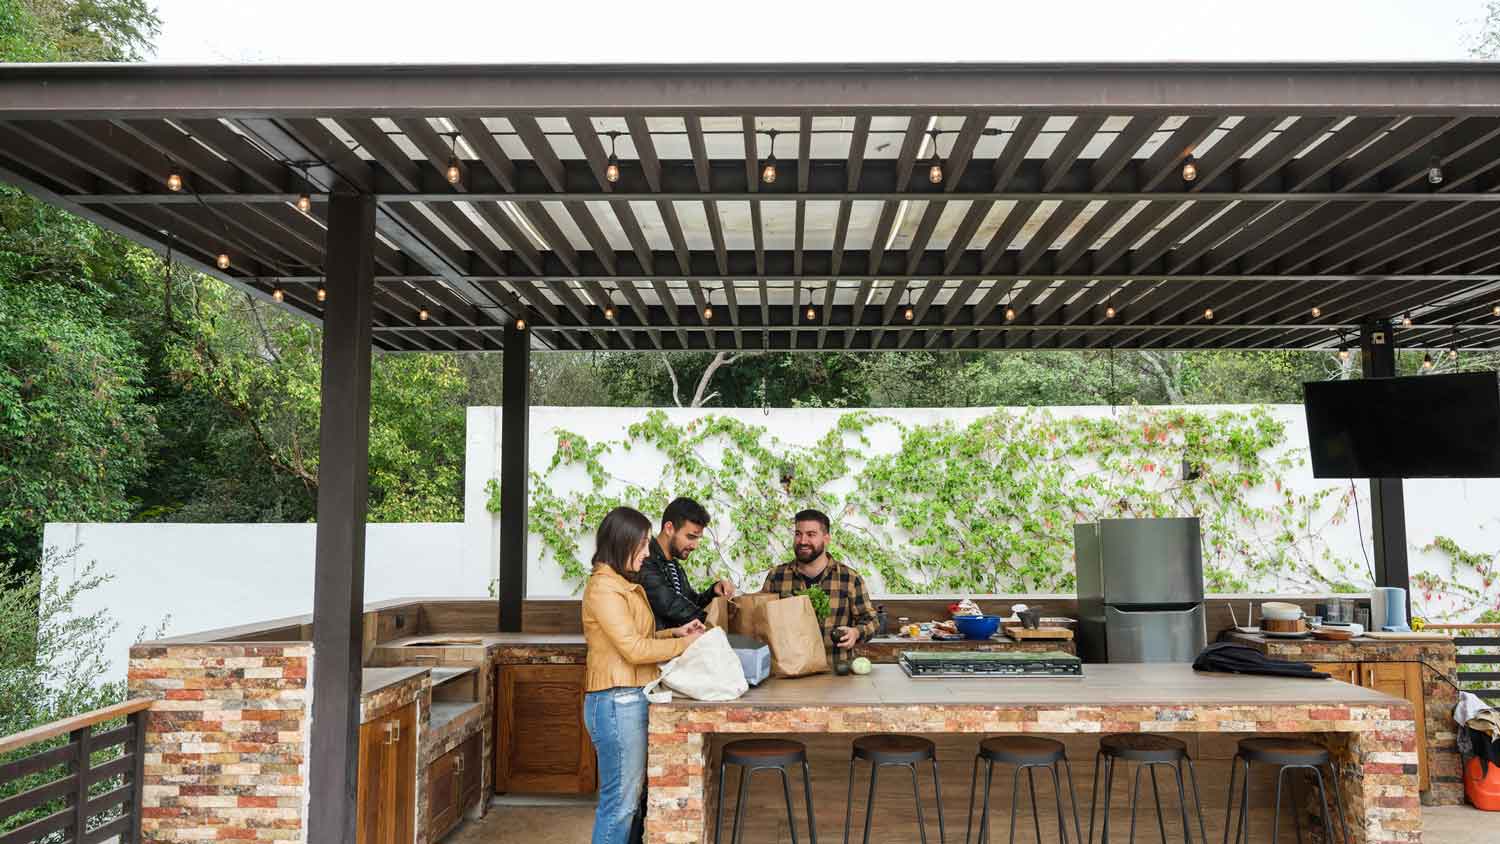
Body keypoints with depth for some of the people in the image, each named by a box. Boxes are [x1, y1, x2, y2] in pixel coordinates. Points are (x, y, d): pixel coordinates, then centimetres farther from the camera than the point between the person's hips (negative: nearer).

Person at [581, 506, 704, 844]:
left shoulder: (625, 585, 16)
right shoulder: (603, 588, -15)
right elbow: (634, 649, -18)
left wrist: (674, 633, 7)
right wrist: (686, 644, -10)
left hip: (632, 701, 10)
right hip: (617, 702, -10)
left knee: (632, 796, 14)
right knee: (620, 801, -3)